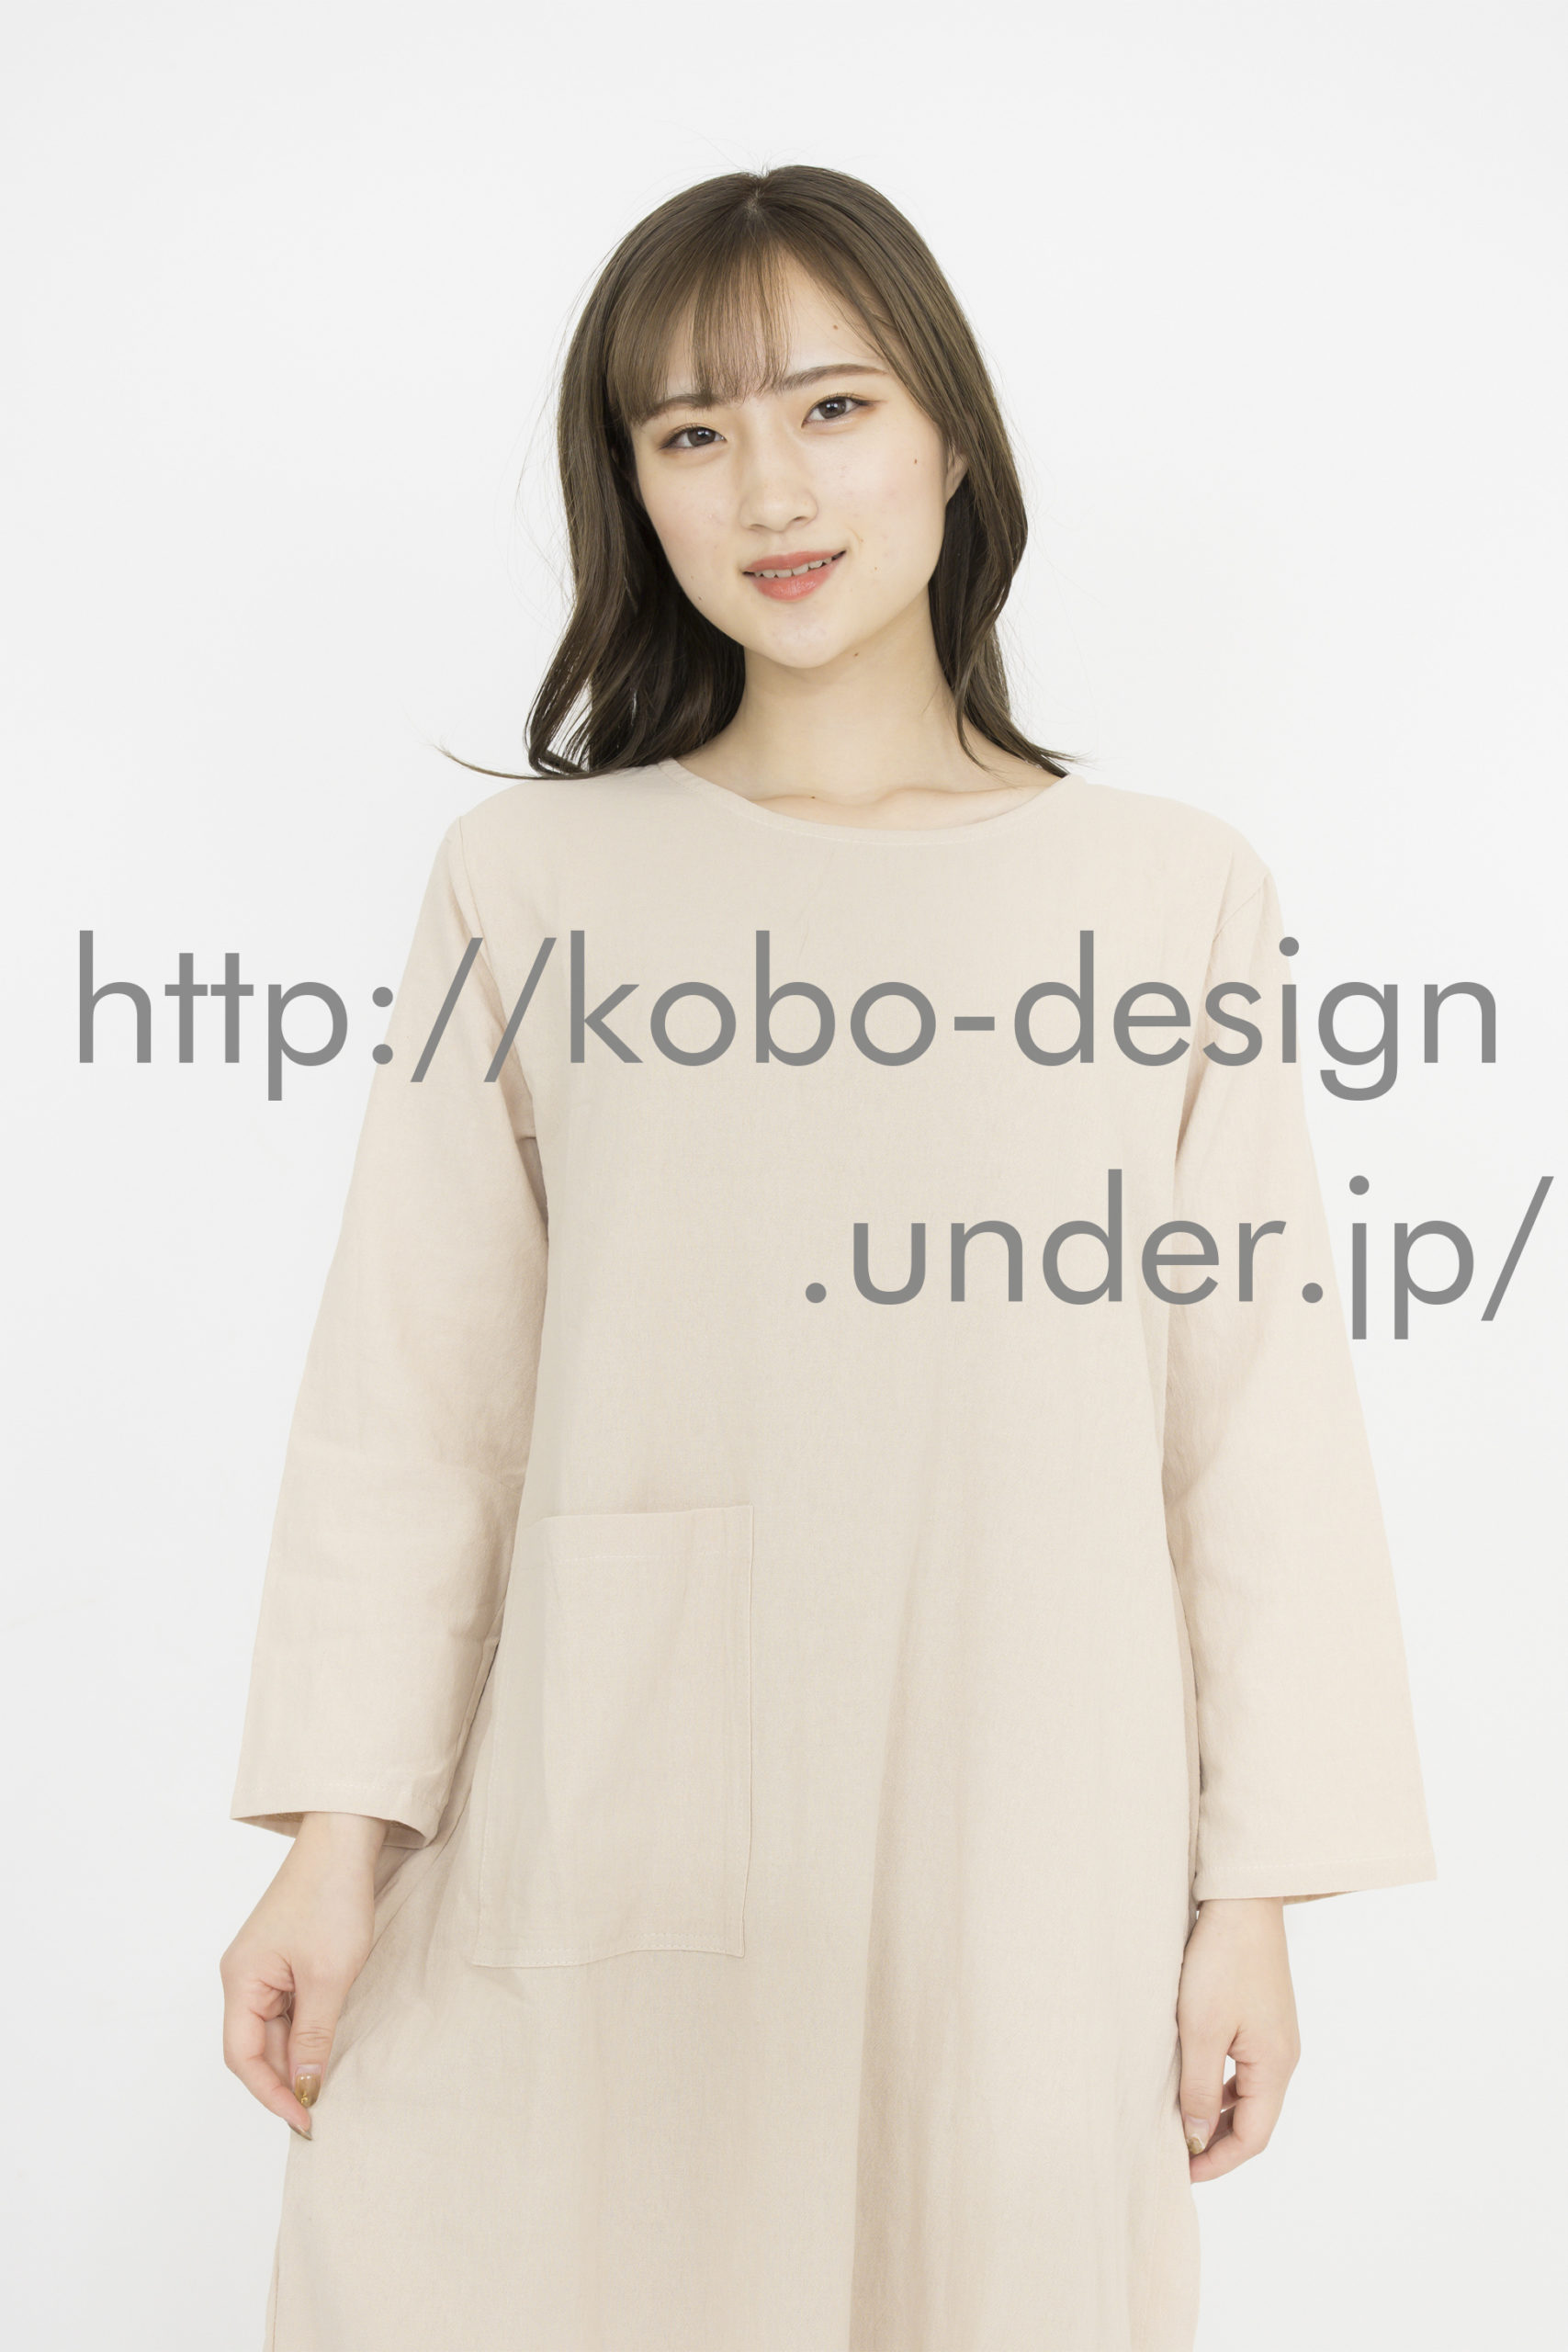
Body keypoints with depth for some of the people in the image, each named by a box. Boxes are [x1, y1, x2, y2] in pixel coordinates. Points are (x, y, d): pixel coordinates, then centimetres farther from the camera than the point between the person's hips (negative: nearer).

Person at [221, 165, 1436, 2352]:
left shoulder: (1176, 896, 3)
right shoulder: (529, 883, 4)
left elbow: (1256, 1411, 3)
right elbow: (414, 1391, 3)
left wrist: (1255, 1889, 2)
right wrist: (342, 1829, -1)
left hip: (1023, 1848, 0)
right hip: (615, 1829, 1)